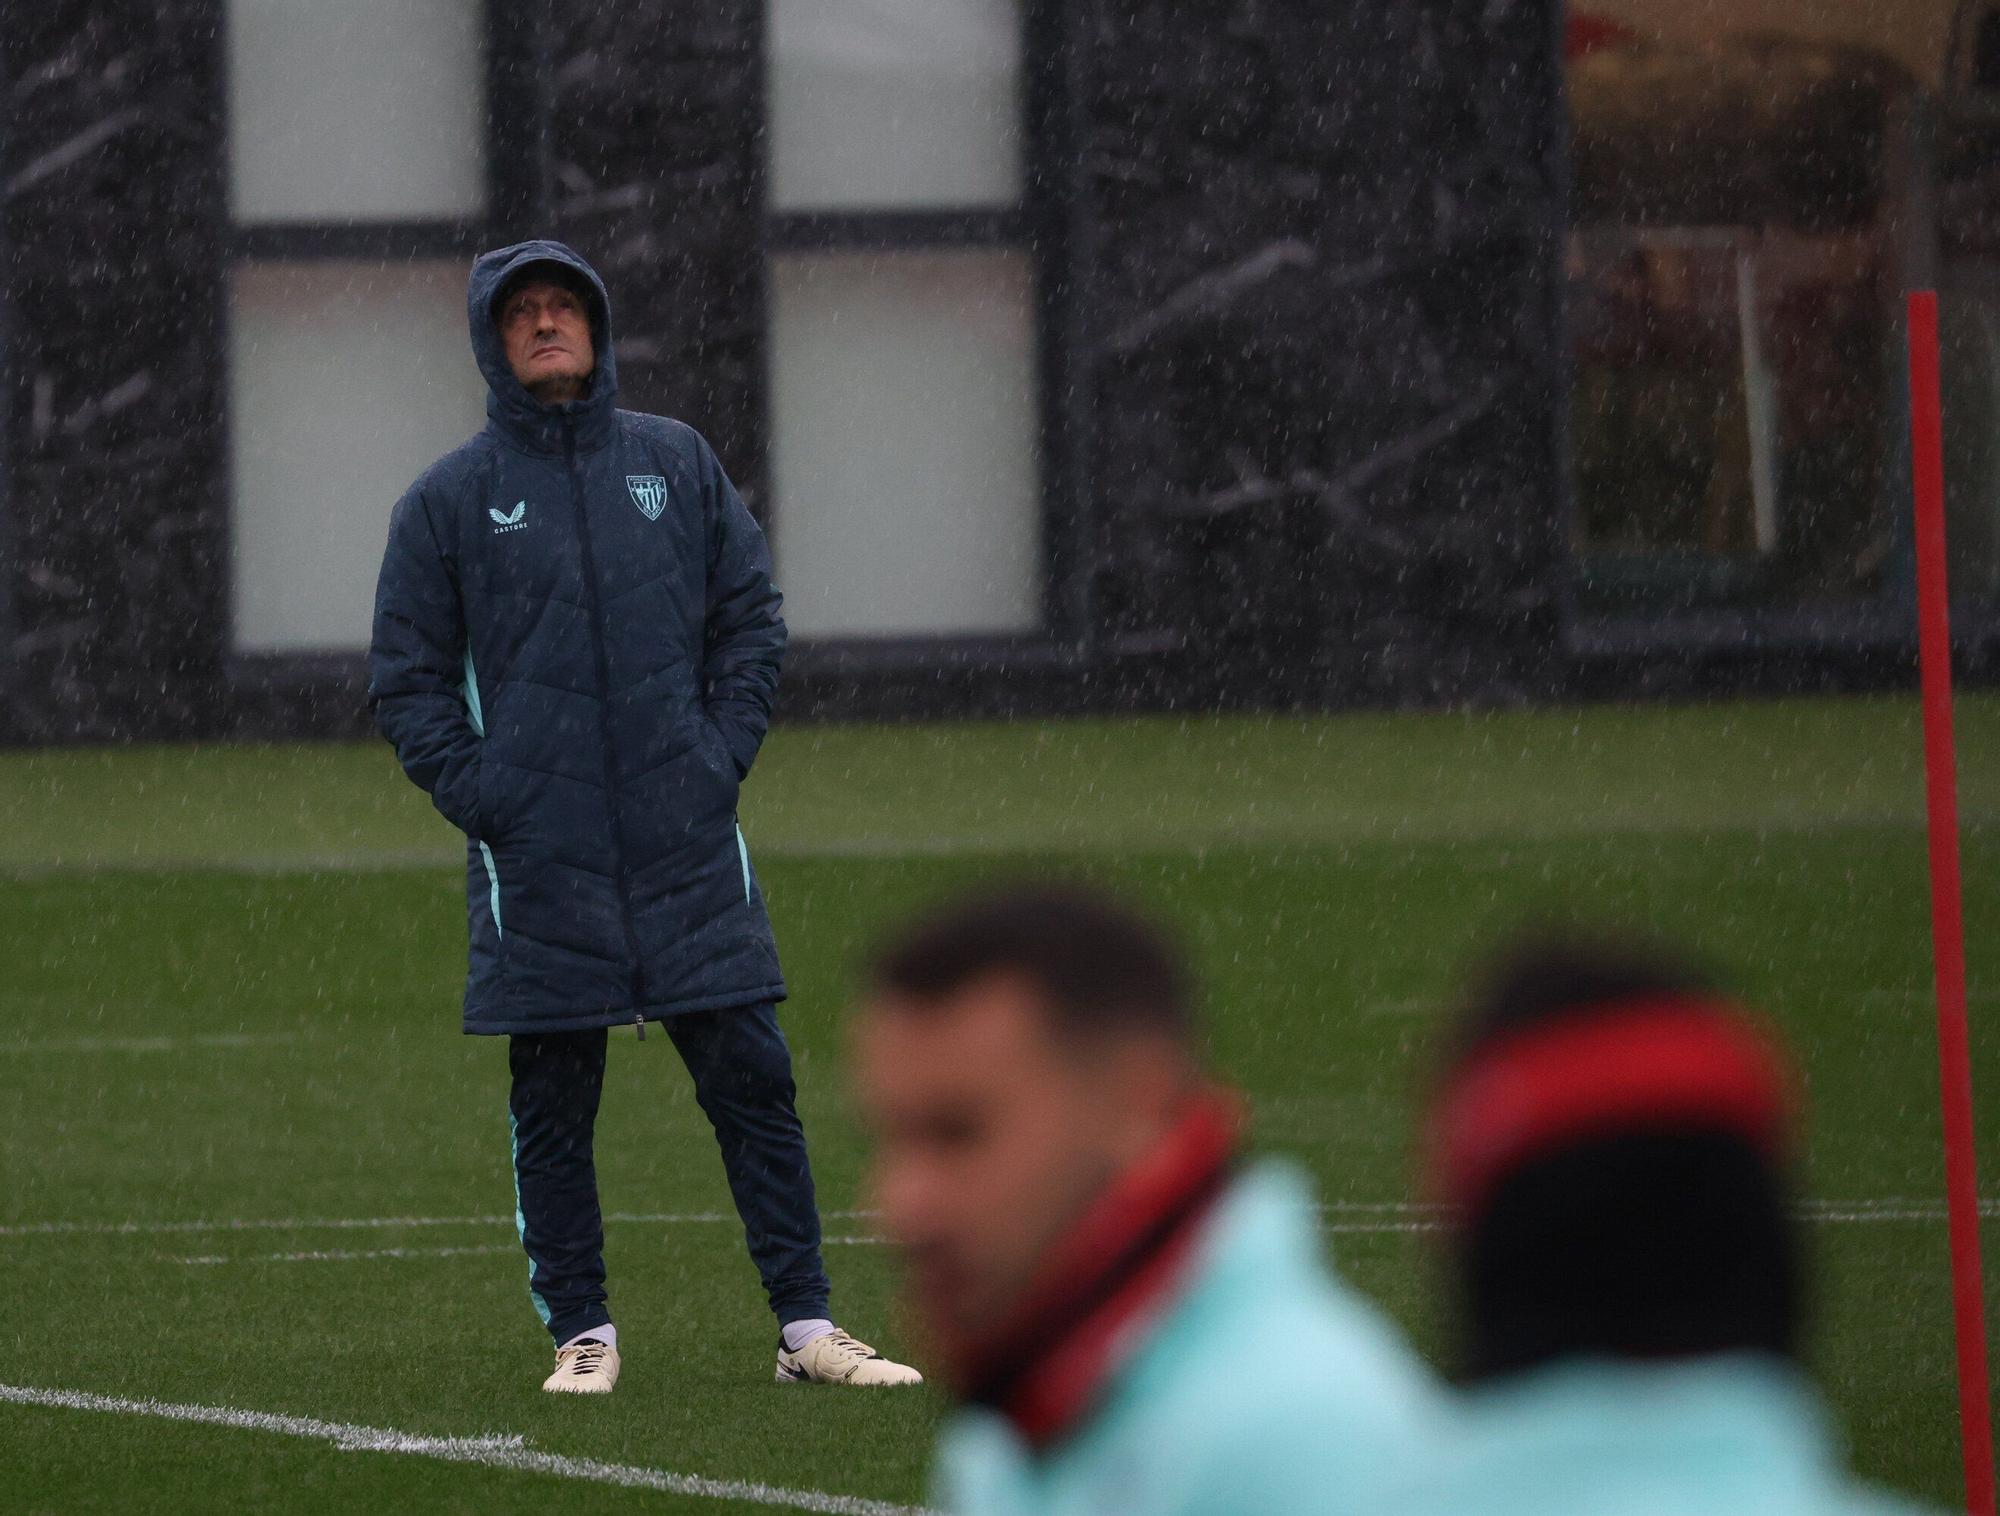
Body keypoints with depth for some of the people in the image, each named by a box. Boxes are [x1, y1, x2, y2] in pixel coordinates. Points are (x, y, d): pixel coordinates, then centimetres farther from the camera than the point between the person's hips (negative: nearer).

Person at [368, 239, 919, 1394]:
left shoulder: (679, 464, 10)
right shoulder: (451, 500, 4)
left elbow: (751, 617, 13)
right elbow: (408, 678, 6)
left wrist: (725, 754, 1)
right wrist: (479, 793, -6)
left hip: (689, 843, 1)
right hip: (538, 862, -1)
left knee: (754, 1080, -1)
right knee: (553, 1106, 2)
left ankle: (808, 1326, 2)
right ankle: (583, 1331, 11)